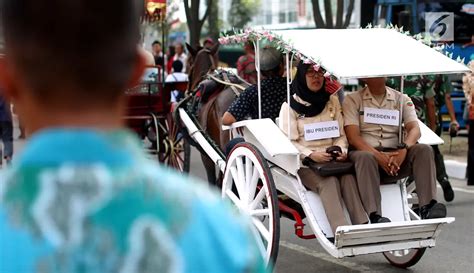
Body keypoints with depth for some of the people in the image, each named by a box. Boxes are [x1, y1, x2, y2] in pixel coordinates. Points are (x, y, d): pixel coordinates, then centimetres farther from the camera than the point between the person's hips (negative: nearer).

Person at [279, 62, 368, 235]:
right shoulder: (290, 105, 3)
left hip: (330, 159, 3)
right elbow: (288, 141, -4)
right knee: (328, 182, -33)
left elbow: (340, 135, 14)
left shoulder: (332, 101, 16)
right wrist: (311, 154, -20)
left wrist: (341, 151, -8)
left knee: (348, 178, -29)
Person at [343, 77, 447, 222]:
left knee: (424, 149, -24)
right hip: (366, 152, -3)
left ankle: (427, 207, -37)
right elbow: (353, 137, -7)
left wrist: (404, 149, -23)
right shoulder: (352, 100, 6)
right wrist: (378, 155, -23)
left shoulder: (402, 99, 15)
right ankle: (375, 216, -47)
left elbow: (415, 129, 0)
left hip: (395, 156, 3)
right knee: (365, 157, -38)